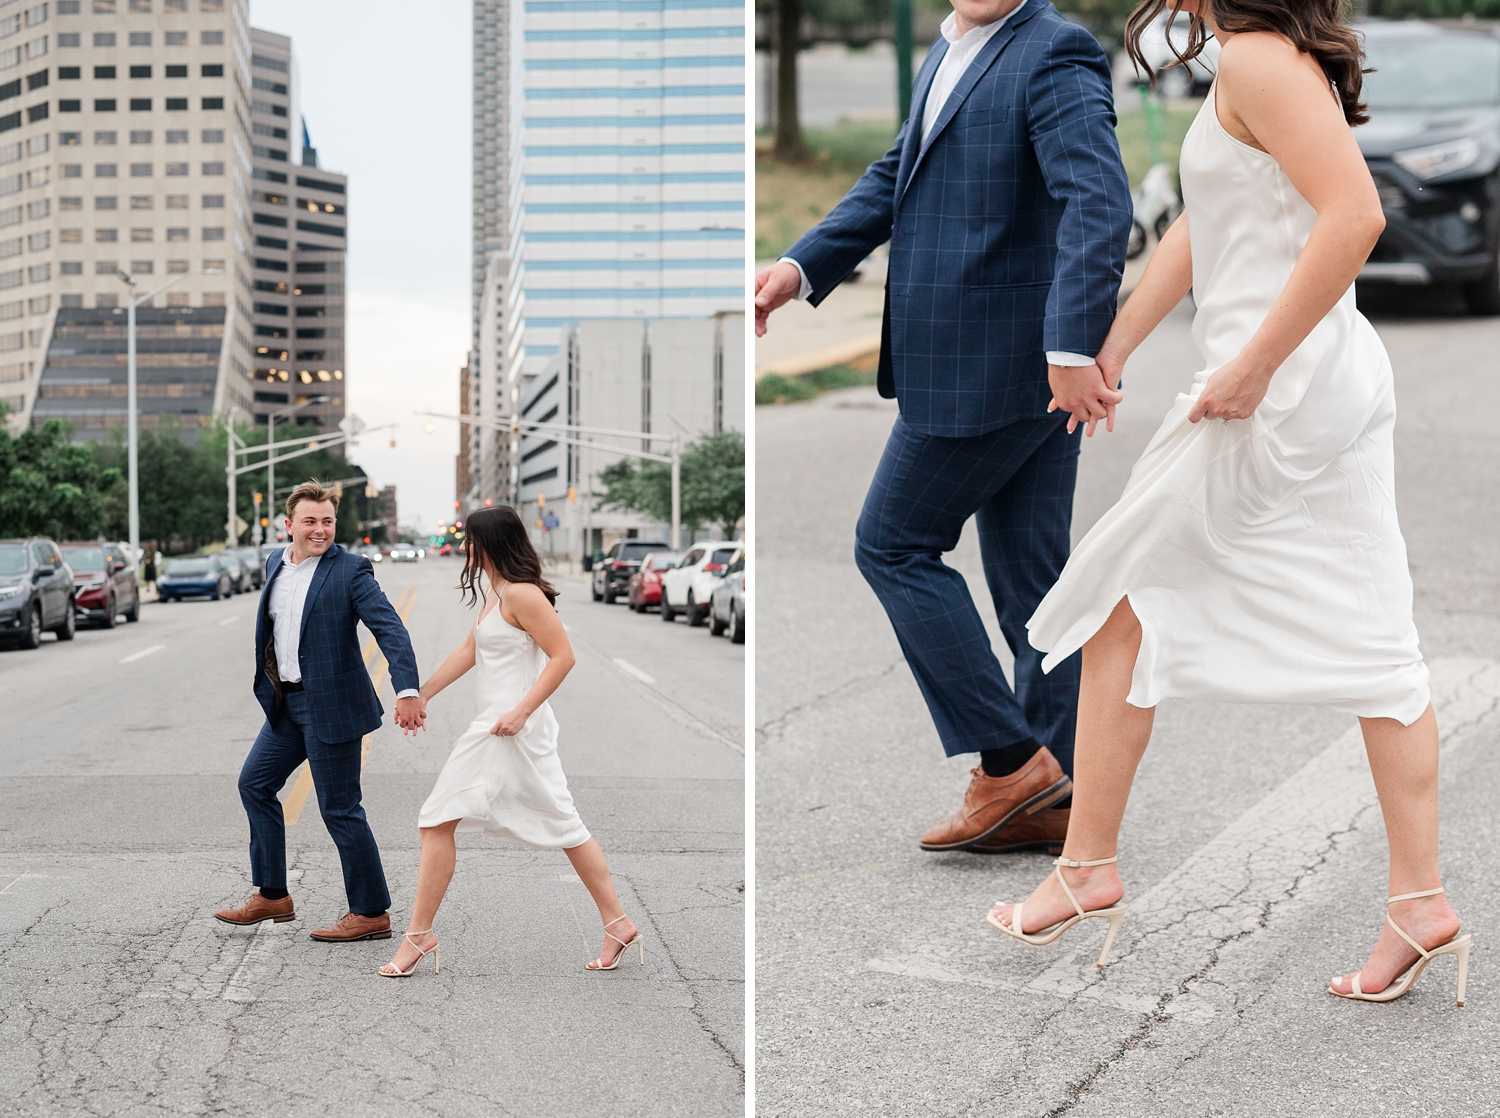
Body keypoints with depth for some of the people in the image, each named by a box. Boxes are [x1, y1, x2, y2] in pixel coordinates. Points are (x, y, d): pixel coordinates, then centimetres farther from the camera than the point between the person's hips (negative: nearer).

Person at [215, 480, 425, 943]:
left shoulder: (350, 570, -13)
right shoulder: (275, 564, 9)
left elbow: (390, 629, -21)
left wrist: (408, 691, -33)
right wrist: (270, 687, 20)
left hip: (331, 705, -8)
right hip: (286, 702, 8)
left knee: (340, 809, -4)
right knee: (254, 784, 14)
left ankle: (371, 913, 5)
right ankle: (271, 895, 26)